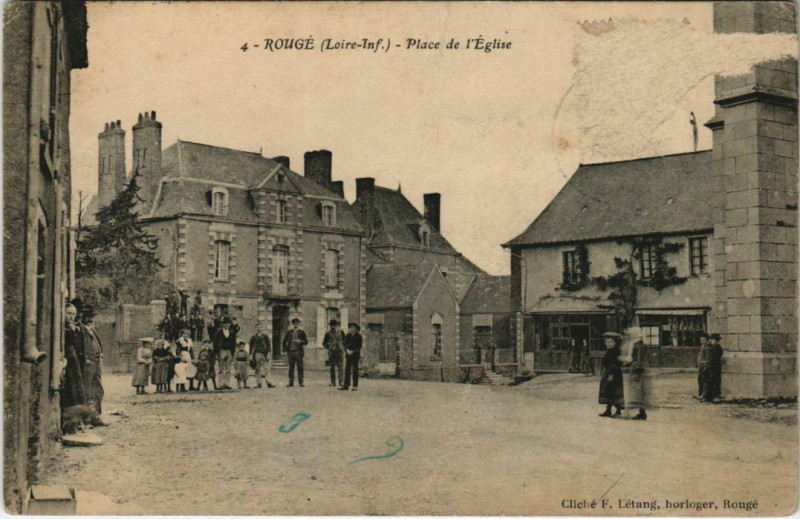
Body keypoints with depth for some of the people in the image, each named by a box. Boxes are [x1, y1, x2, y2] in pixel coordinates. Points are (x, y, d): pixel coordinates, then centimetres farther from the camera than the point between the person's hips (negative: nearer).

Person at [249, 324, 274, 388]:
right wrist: (251, 355, 4)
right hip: (257, 354, 1)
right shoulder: (253, 337, 7)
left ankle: (268, 383, -10)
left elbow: (269, 345, 2)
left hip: (264, 354, -1)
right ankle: (259, 384, 5)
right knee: (257, 370, 1)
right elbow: (251, 346, 10)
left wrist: (268, 354, -7)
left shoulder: (265, 336, 4)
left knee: (266, 369, -7)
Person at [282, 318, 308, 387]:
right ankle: (291, 382, 7)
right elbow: (284, 342, 15)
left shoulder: (302, 332, 7)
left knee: (300, 368, -2)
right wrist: (285, 350, 5)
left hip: (299, 352, -1)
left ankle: (301, 382, 3)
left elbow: (306, 342, 3)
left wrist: (300, 341, -14)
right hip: (291, 352, 1)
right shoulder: (289, 332, 11)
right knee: (291, 368, 3)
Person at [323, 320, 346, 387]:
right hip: (332, 352, 2)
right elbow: (324, 343, 12)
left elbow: (345, 341, 12)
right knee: (332, 368, 4)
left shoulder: (341, 333, 3)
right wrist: (328, 347, 0)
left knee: (340, 367, -9)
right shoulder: (328, 334, 4)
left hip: (339, 352, -2)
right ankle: (333, 382, 8)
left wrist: (343, 348, 1)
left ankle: (341, 382, -8)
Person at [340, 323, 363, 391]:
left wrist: (353, 351, -15)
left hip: (355, 355, -4)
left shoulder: (358, 336, -2)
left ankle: (355, 386, 1)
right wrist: (347, 350, -9)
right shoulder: (348, 336, 11)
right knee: (347, 370, 2)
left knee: (355, 370, -3)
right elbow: (345, 344, 10)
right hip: (348, 355, 4)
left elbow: (359, 346, -6)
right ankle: (346, 385, 4)